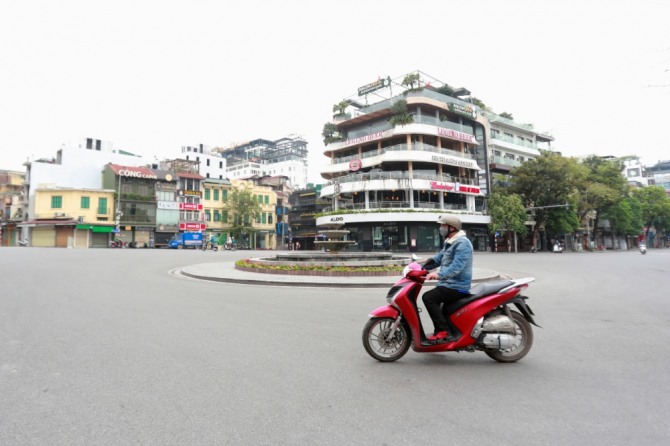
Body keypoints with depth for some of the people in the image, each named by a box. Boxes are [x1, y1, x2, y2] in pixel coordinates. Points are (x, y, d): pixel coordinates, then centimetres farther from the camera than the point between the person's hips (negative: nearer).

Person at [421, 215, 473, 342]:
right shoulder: (449, 242, 17)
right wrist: (420, 268, 7)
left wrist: (439, 275, -41)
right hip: (450, 283, 11)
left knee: (428, 297, -20)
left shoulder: (462, 243, -17)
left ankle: (442, 331, -16)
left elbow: (457, 266, -29)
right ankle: (441, 329, 22)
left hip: (457, 286, -11)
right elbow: (438, 259, 20)